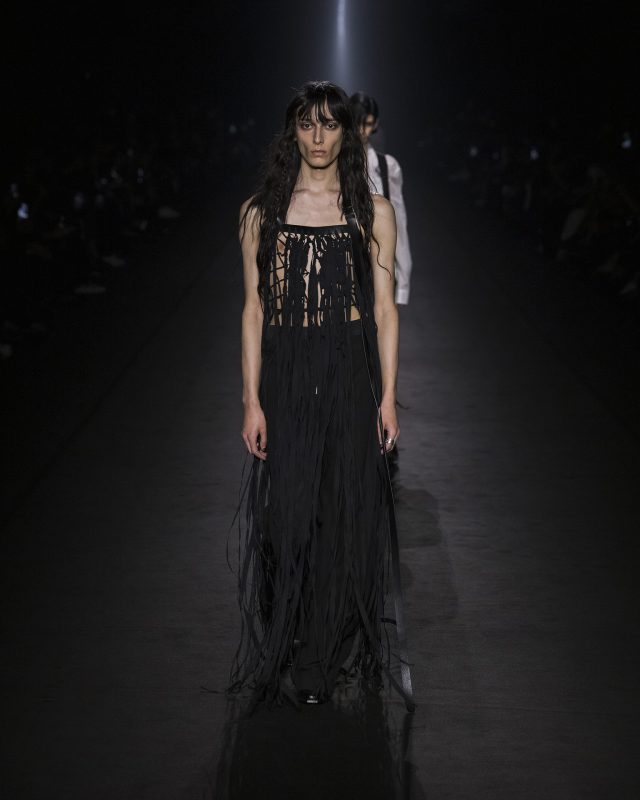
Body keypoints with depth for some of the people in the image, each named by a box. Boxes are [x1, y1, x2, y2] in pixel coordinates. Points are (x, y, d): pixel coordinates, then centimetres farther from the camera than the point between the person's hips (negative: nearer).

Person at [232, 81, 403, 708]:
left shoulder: (372, 211, 5)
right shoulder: (261, 212, 5)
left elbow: (385, 308, 4)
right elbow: (254, 309, 4)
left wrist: (388, 397, -2)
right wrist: (252, 401, -2)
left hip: (352, 377, 0)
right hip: (287, 378, 0)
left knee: (349, 512, 4)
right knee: (289, 513, 1)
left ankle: (338, 651, 22)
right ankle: (293, 662, 16)